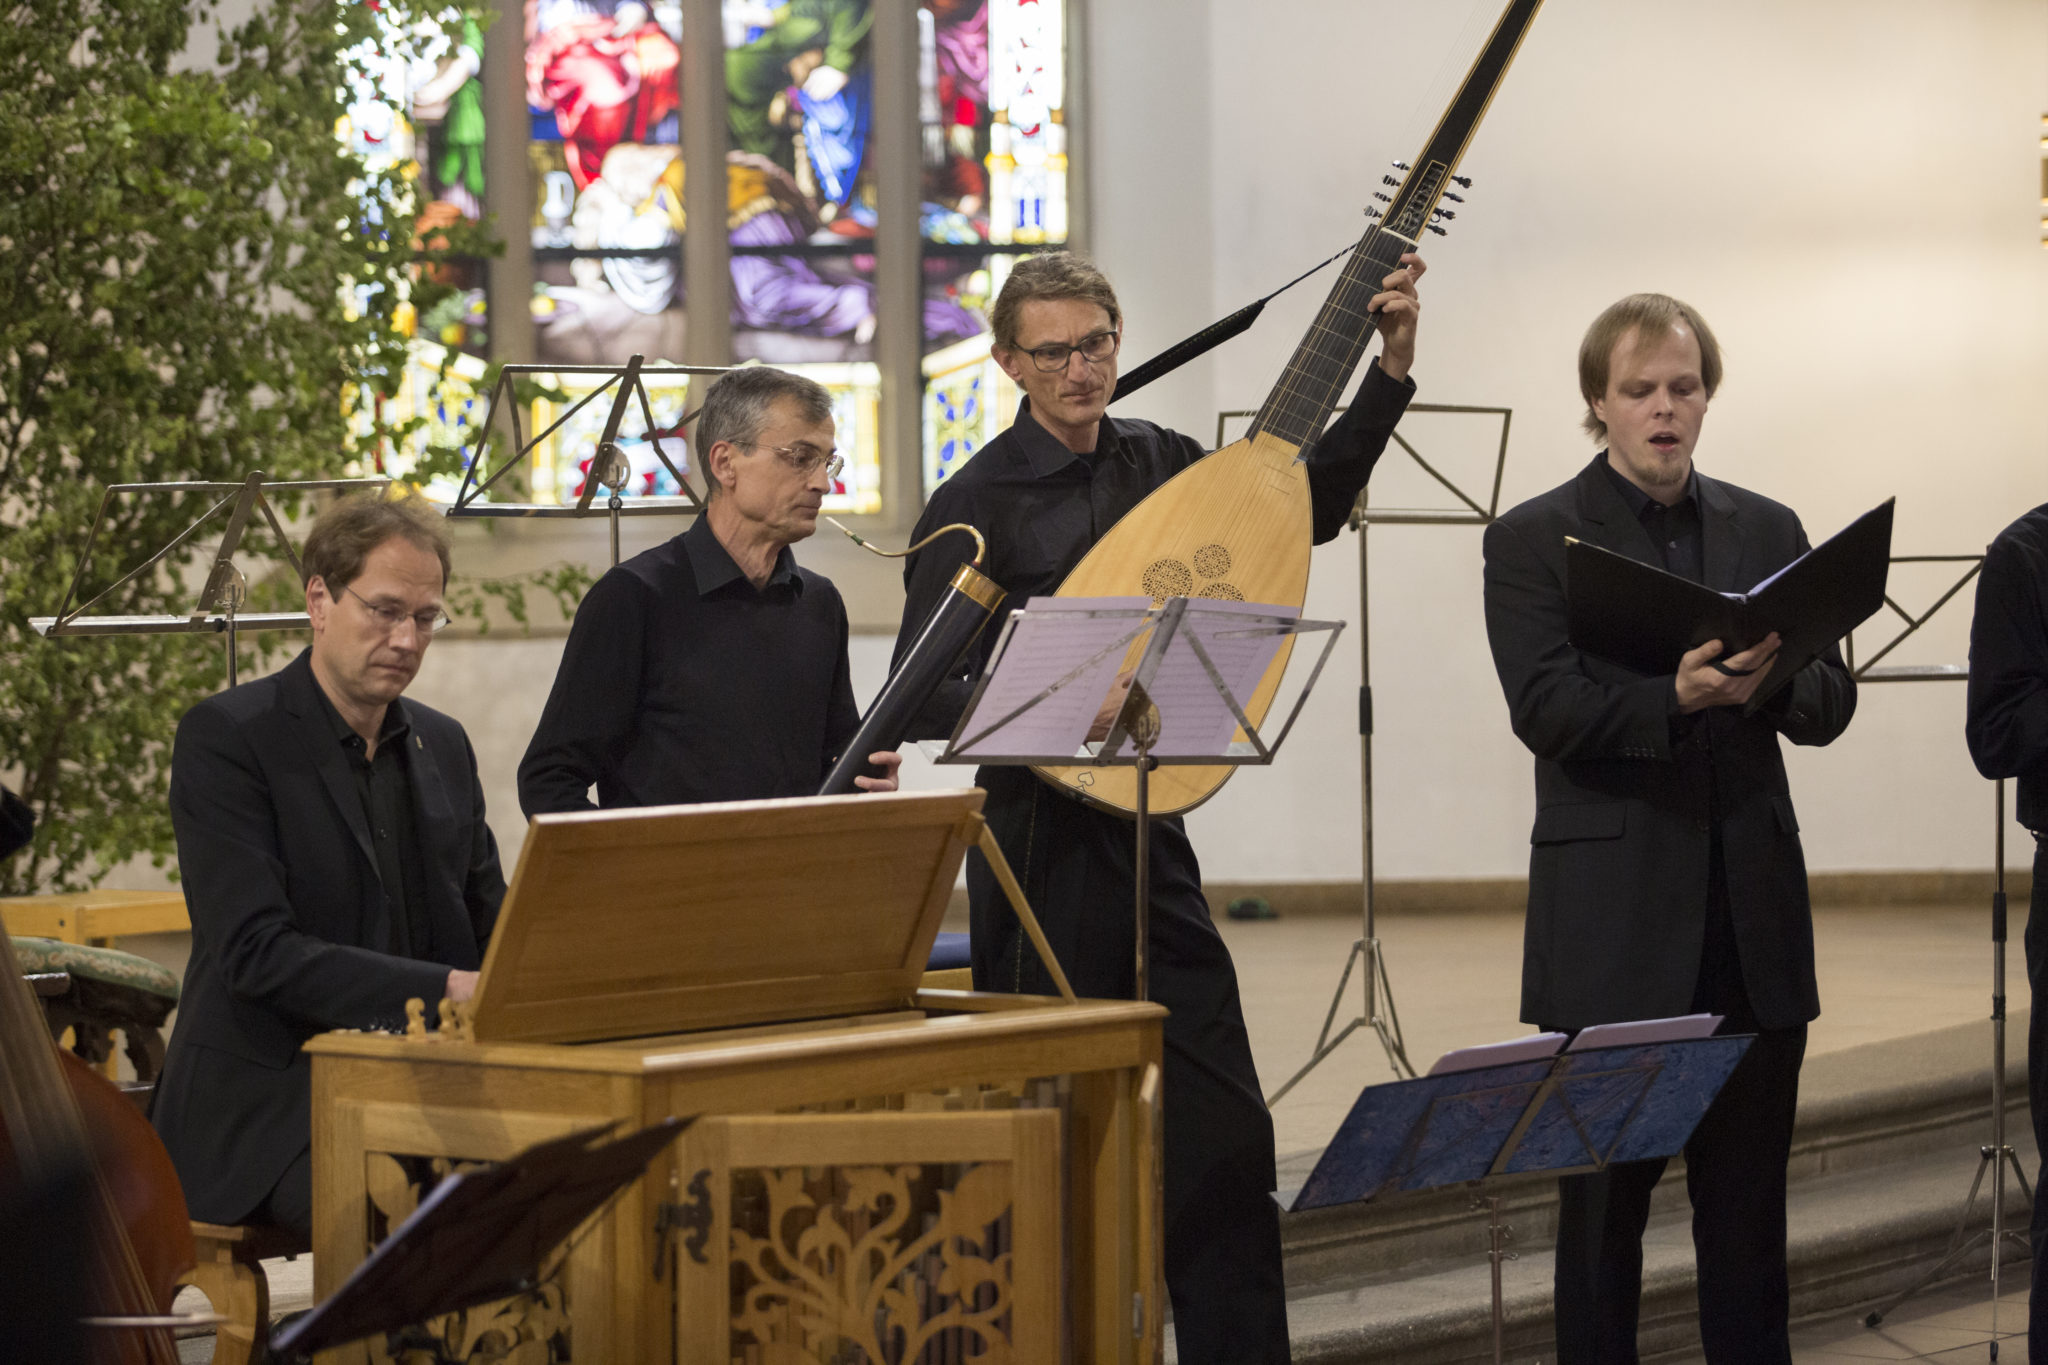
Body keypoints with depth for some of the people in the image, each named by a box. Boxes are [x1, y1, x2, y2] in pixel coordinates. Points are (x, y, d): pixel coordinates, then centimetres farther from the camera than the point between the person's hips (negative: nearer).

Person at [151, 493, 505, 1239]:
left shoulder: (442, 745, 15)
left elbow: (490, 928, 18)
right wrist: (444, 988, -25)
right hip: (263, 1107, -6)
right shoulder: (226, 737, -6)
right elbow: (256, 952, -16)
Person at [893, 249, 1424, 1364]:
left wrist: (1390, 371, 9)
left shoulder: (1154, 462, 10)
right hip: (1042, 843, -6)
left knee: (1226, 1142, 6)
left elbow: (1306, 508, 19)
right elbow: (918, 696, -14)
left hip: (1148, 831, 6)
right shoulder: (976, 506, -9)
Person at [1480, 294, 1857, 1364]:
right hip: (1614, 923, -4)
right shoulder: (1534, 540, 0)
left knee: (1748, 1193, 8)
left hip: (1753, 914, 4)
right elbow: (1544, 711, -12)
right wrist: (1674, 696, -27)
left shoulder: (1769, 532, 13)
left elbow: (1830, 704, 6)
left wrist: (1766, 681, -17)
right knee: (1606, 1194, 2)